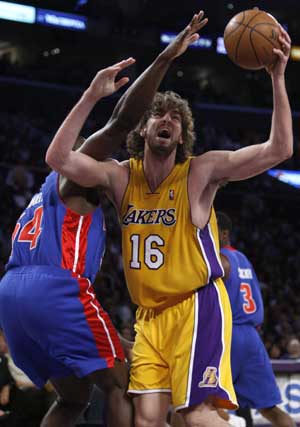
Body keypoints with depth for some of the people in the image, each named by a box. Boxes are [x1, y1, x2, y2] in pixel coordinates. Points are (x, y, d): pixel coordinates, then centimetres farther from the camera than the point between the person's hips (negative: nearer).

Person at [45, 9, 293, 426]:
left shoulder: (200, 172, -8)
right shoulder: (121, 177, 3)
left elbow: (278, 149, -16)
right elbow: (58, 158, -8)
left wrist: (277, 78, -24)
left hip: (197, 305, -5)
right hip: (150, 314, 5)